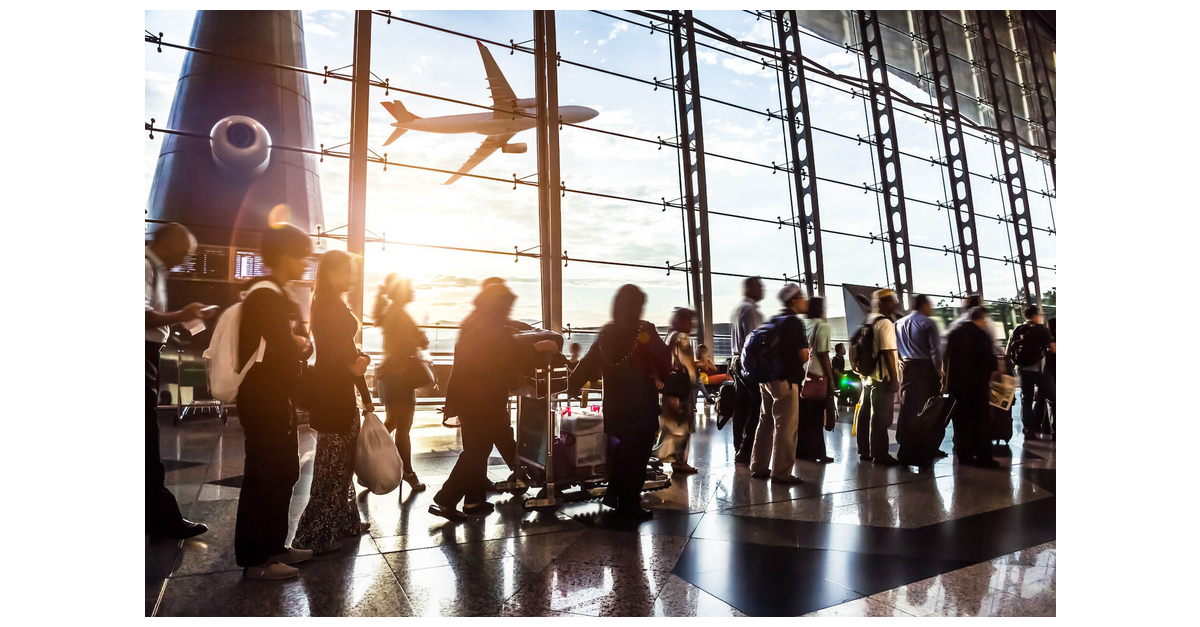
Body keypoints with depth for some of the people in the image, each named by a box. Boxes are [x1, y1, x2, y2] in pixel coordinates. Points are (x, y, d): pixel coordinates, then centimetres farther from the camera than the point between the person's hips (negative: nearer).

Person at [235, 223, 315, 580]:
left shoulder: (278, 296, 15)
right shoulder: (265, 296, -16)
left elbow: (297, 343, 13)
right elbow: (282, 350, -22)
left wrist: (300, 344, -8)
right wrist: (300, 345, -3)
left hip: (276, 397, 10)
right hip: (263, 400, -10)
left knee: (283, 472, 15)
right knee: (263, 476, -1)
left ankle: (273, 545, 27)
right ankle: (254, 559, 11)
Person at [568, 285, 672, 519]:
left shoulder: (607, 332, 2)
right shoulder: (645, 331, -11)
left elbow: (588, 362, 2)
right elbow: (664, 361, -8)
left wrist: (573, 385, 8)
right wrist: (666, 380, 7)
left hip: (615, 403, 5)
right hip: (641, 403, -5)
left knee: (619, 450, 19)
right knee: (636, 454, 4)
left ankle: (615, 495, 27)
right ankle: (630, 504, 10)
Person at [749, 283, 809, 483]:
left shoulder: (773, 321, 13)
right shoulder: (794, 322, -11)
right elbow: (803, 356, -16)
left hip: (768, 377, 9)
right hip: (785, 379, -8)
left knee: (766, 422, 14)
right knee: (785, 426, -2)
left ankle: (758, 467, 20)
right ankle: (781, 472, 2)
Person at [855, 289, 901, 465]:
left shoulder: (868, 322, 14)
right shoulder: (885, 323, -14)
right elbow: (888, 352, -19)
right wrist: (894, 378, -17)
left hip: (867, 376, 9)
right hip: (882, 378, -9)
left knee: (866, 414, 13)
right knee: (881, 417, -3)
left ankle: (865, 451, 22)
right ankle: (880, 454, 3)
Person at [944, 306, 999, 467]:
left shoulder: (953, 333, 7)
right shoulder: (982, 335, -11)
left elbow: (947, 358, 9)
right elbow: (990, 360, -11)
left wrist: (946, 380, 14)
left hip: (956, 383, 5)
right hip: (977, 384, -5)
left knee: (961, 421, 10)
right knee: (980, 421, 2)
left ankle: (964, 455, 12)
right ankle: (984, 457, 4)